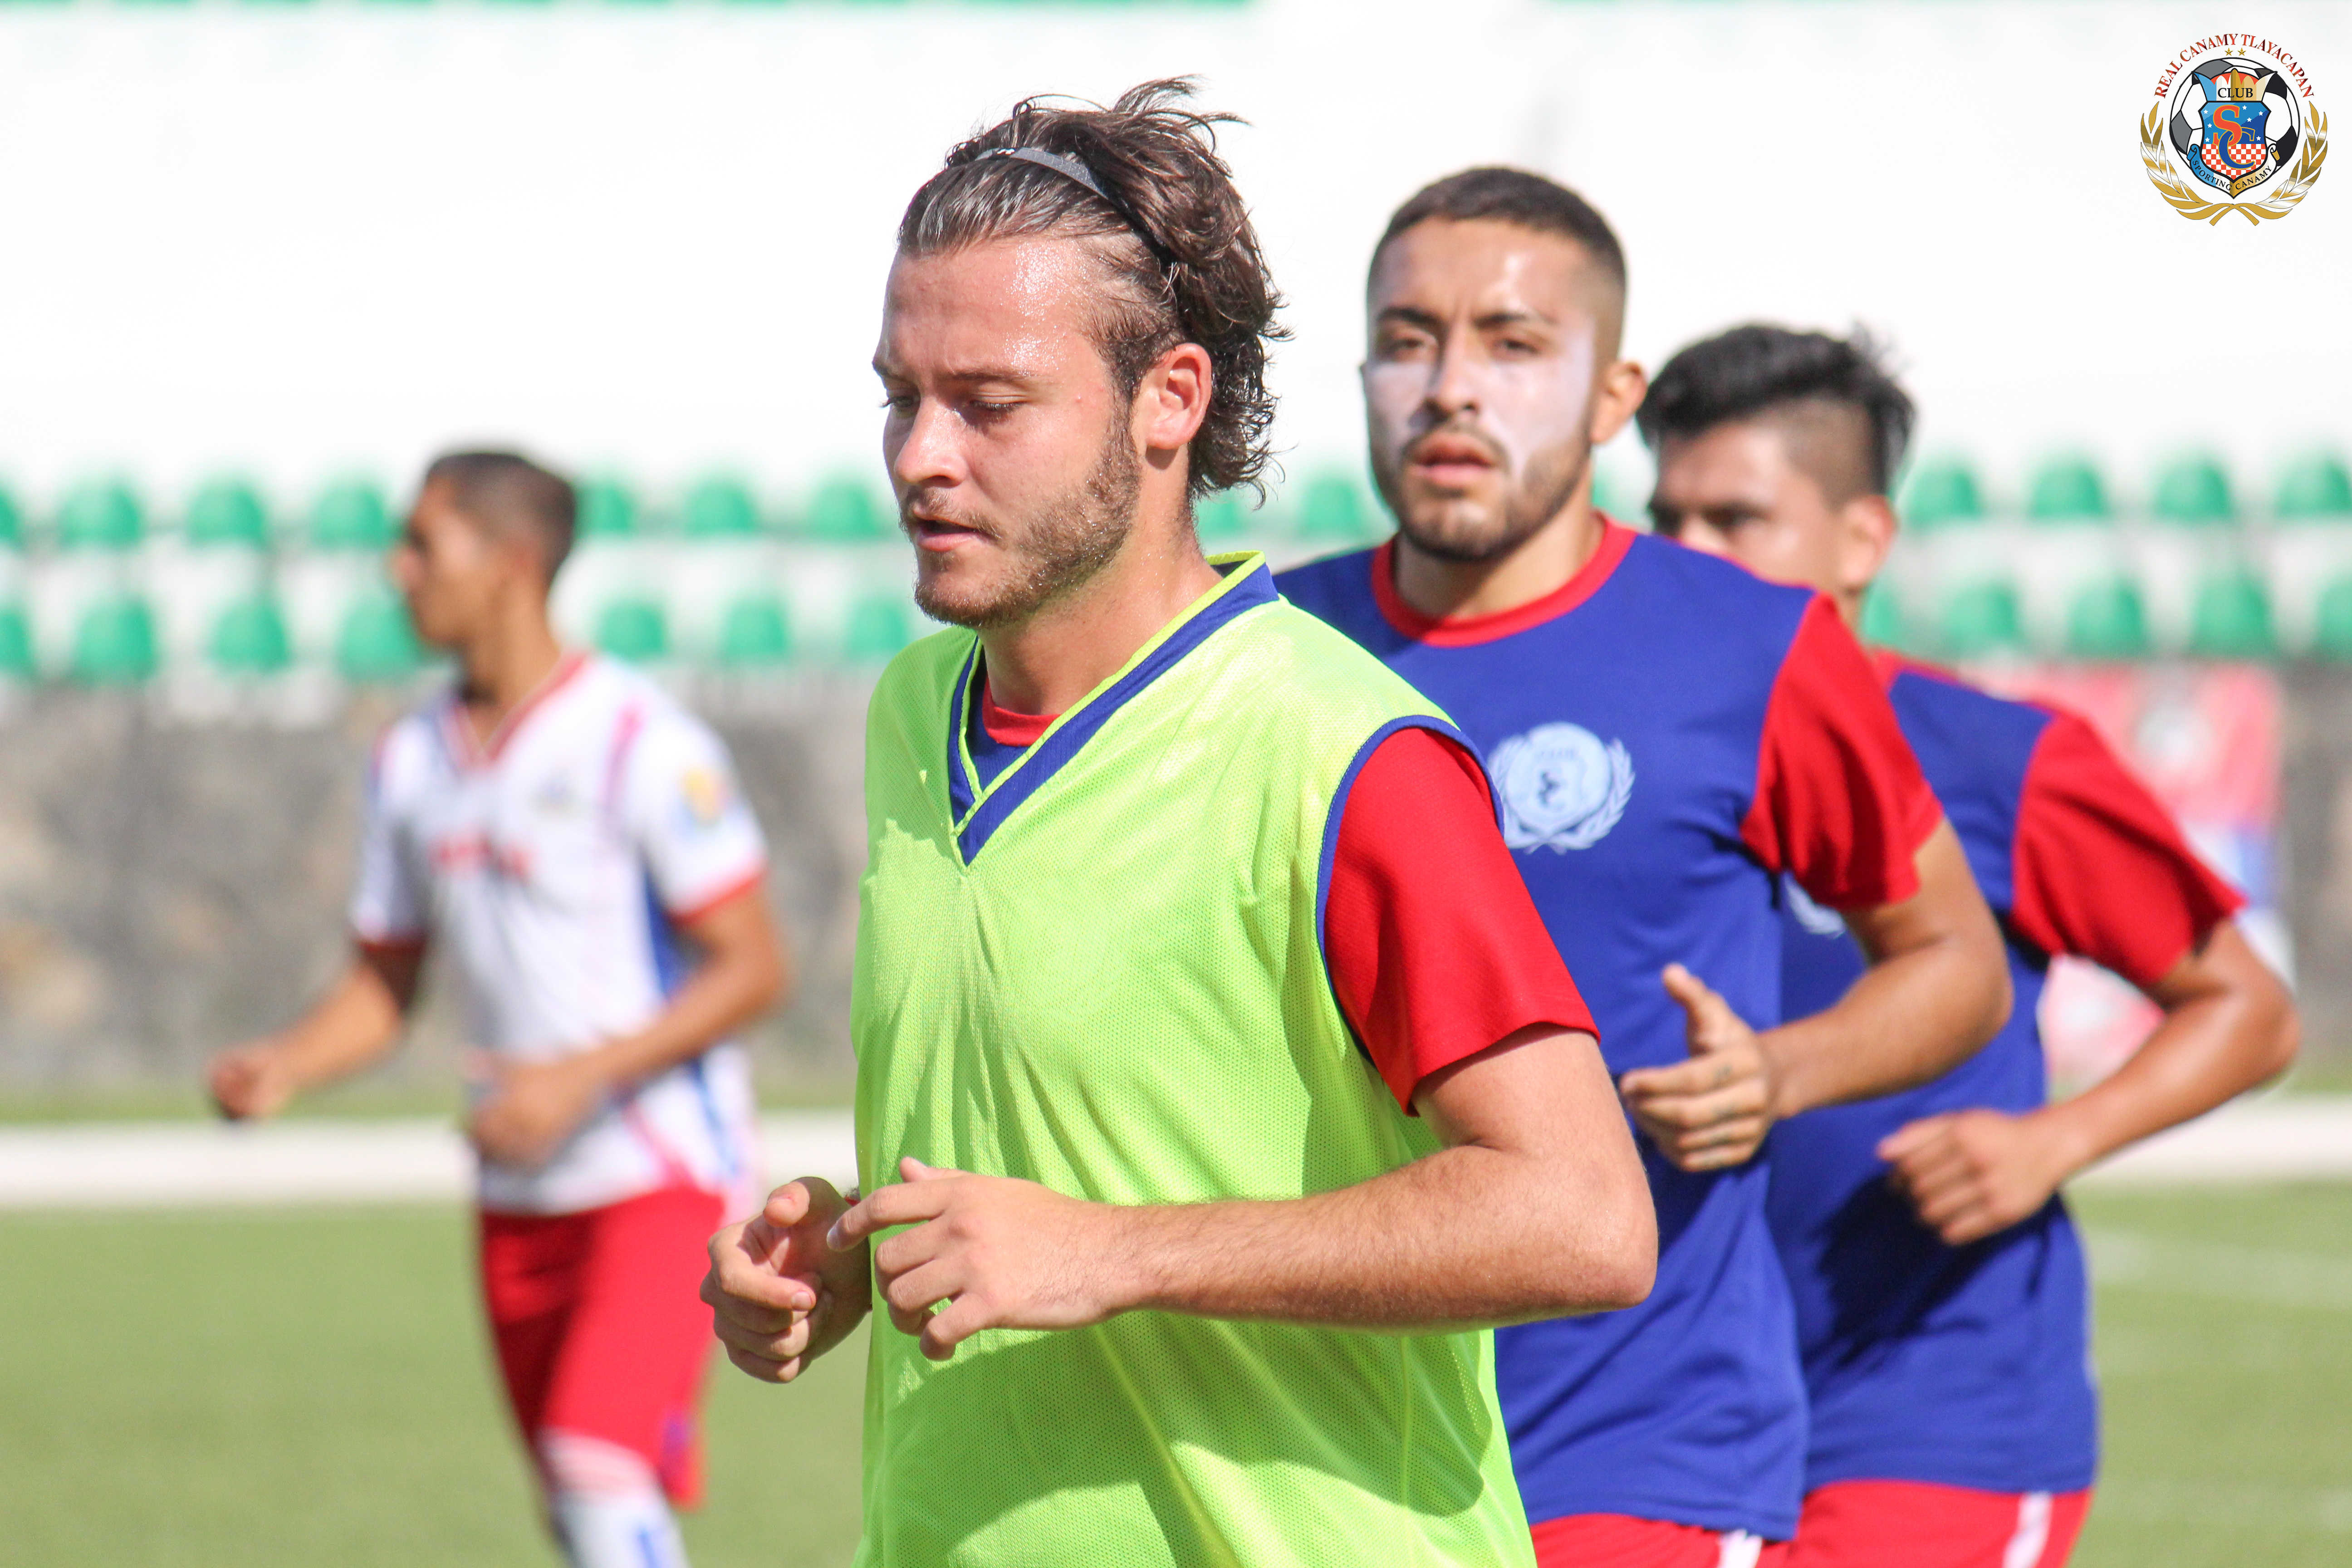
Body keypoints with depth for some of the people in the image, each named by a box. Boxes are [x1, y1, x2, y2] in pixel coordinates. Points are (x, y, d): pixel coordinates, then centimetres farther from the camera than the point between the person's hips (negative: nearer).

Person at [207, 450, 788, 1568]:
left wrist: (582, 1077, -22)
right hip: (519, 1203, 7)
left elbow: (752, 969, -12)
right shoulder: (411, 762, 9)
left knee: (600, 1468, -22)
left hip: (662, 1175, -7)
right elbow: (384, 984, 16)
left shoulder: (639, 742, -13)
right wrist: (285, 1067, -4)